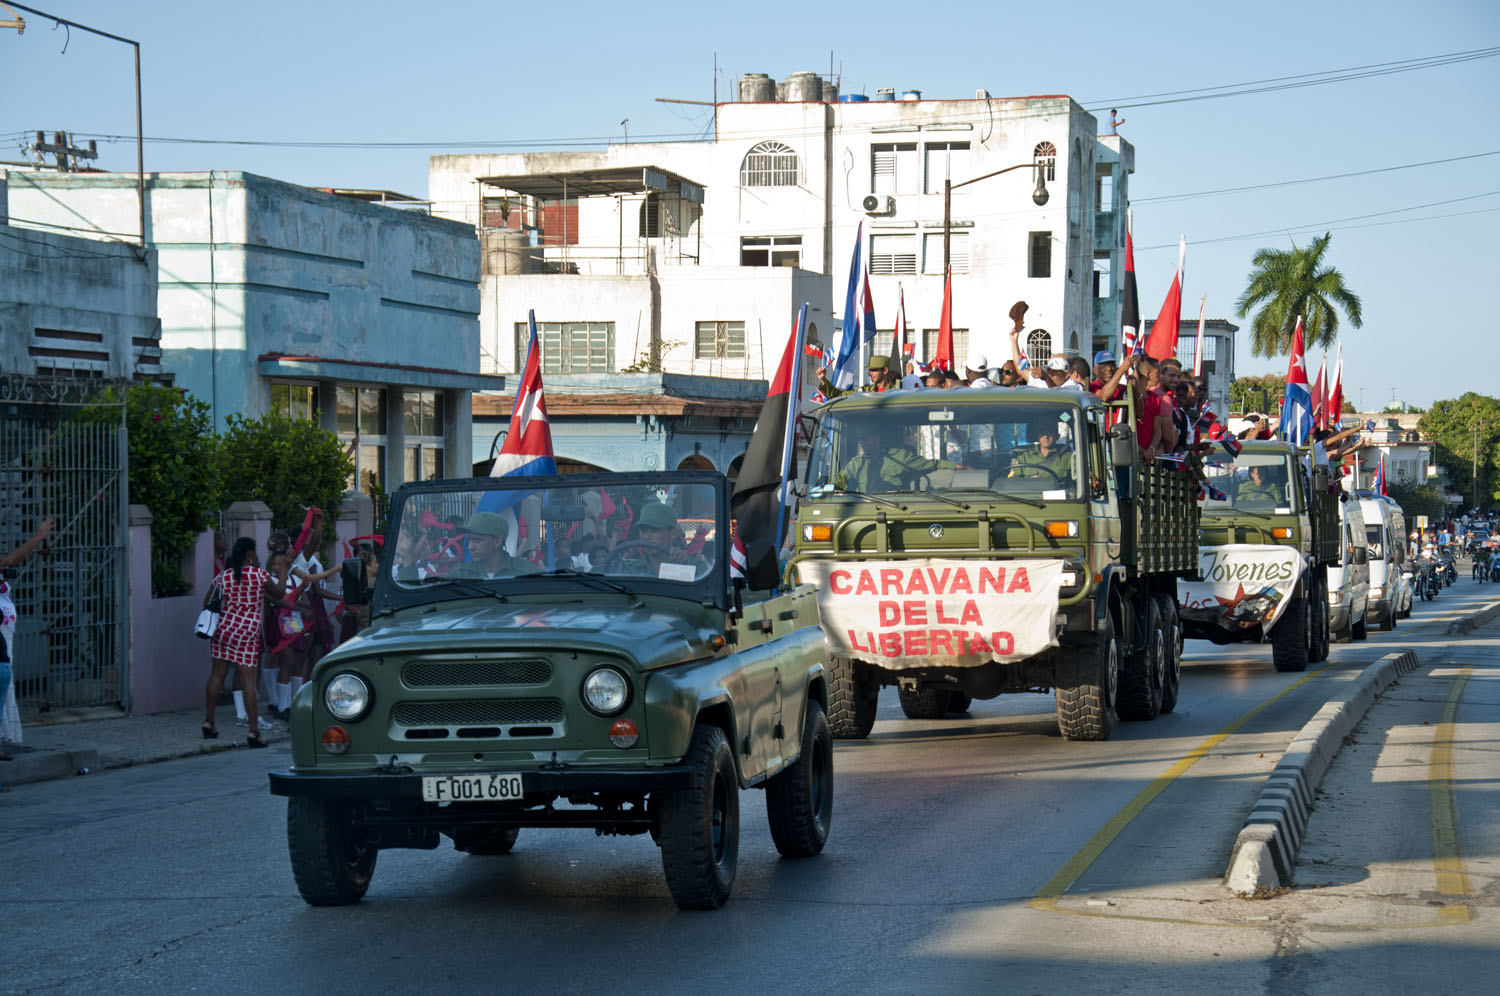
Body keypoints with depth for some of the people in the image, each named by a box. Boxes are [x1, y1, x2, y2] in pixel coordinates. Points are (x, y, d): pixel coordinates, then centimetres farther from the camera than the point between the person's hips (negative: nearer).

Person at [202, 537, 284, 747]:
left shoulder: (222, 577, 2)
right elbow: (279, 593, 6)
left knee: (217, 675, 15)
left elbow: (207, 602, 10)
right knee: (248, 681, -5)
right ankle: (253, 731, -9)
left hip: (223, 629, 4)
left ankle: (208, 722, 23)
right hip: (248, 633, -3)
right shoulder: (259, 575, -8)